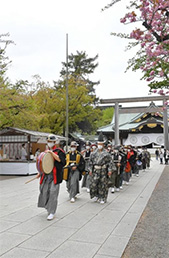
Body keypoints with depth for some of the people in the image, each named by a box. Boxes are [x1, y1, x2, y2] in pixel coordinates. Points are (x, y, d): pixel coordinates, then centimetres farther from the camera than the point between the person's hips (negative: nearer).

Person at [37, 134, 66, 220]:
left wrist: (51, 152, -27)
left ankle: (52, 213, 2)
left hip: (55, 176, -6)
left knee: (53, 193, -6)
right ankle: (49, 208, 30)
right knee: (44, 191, 8)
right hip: (46, 175, 7)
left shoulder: (59, 151, -5)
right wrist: (40, 172, 19)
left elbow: (59, 159, -25)